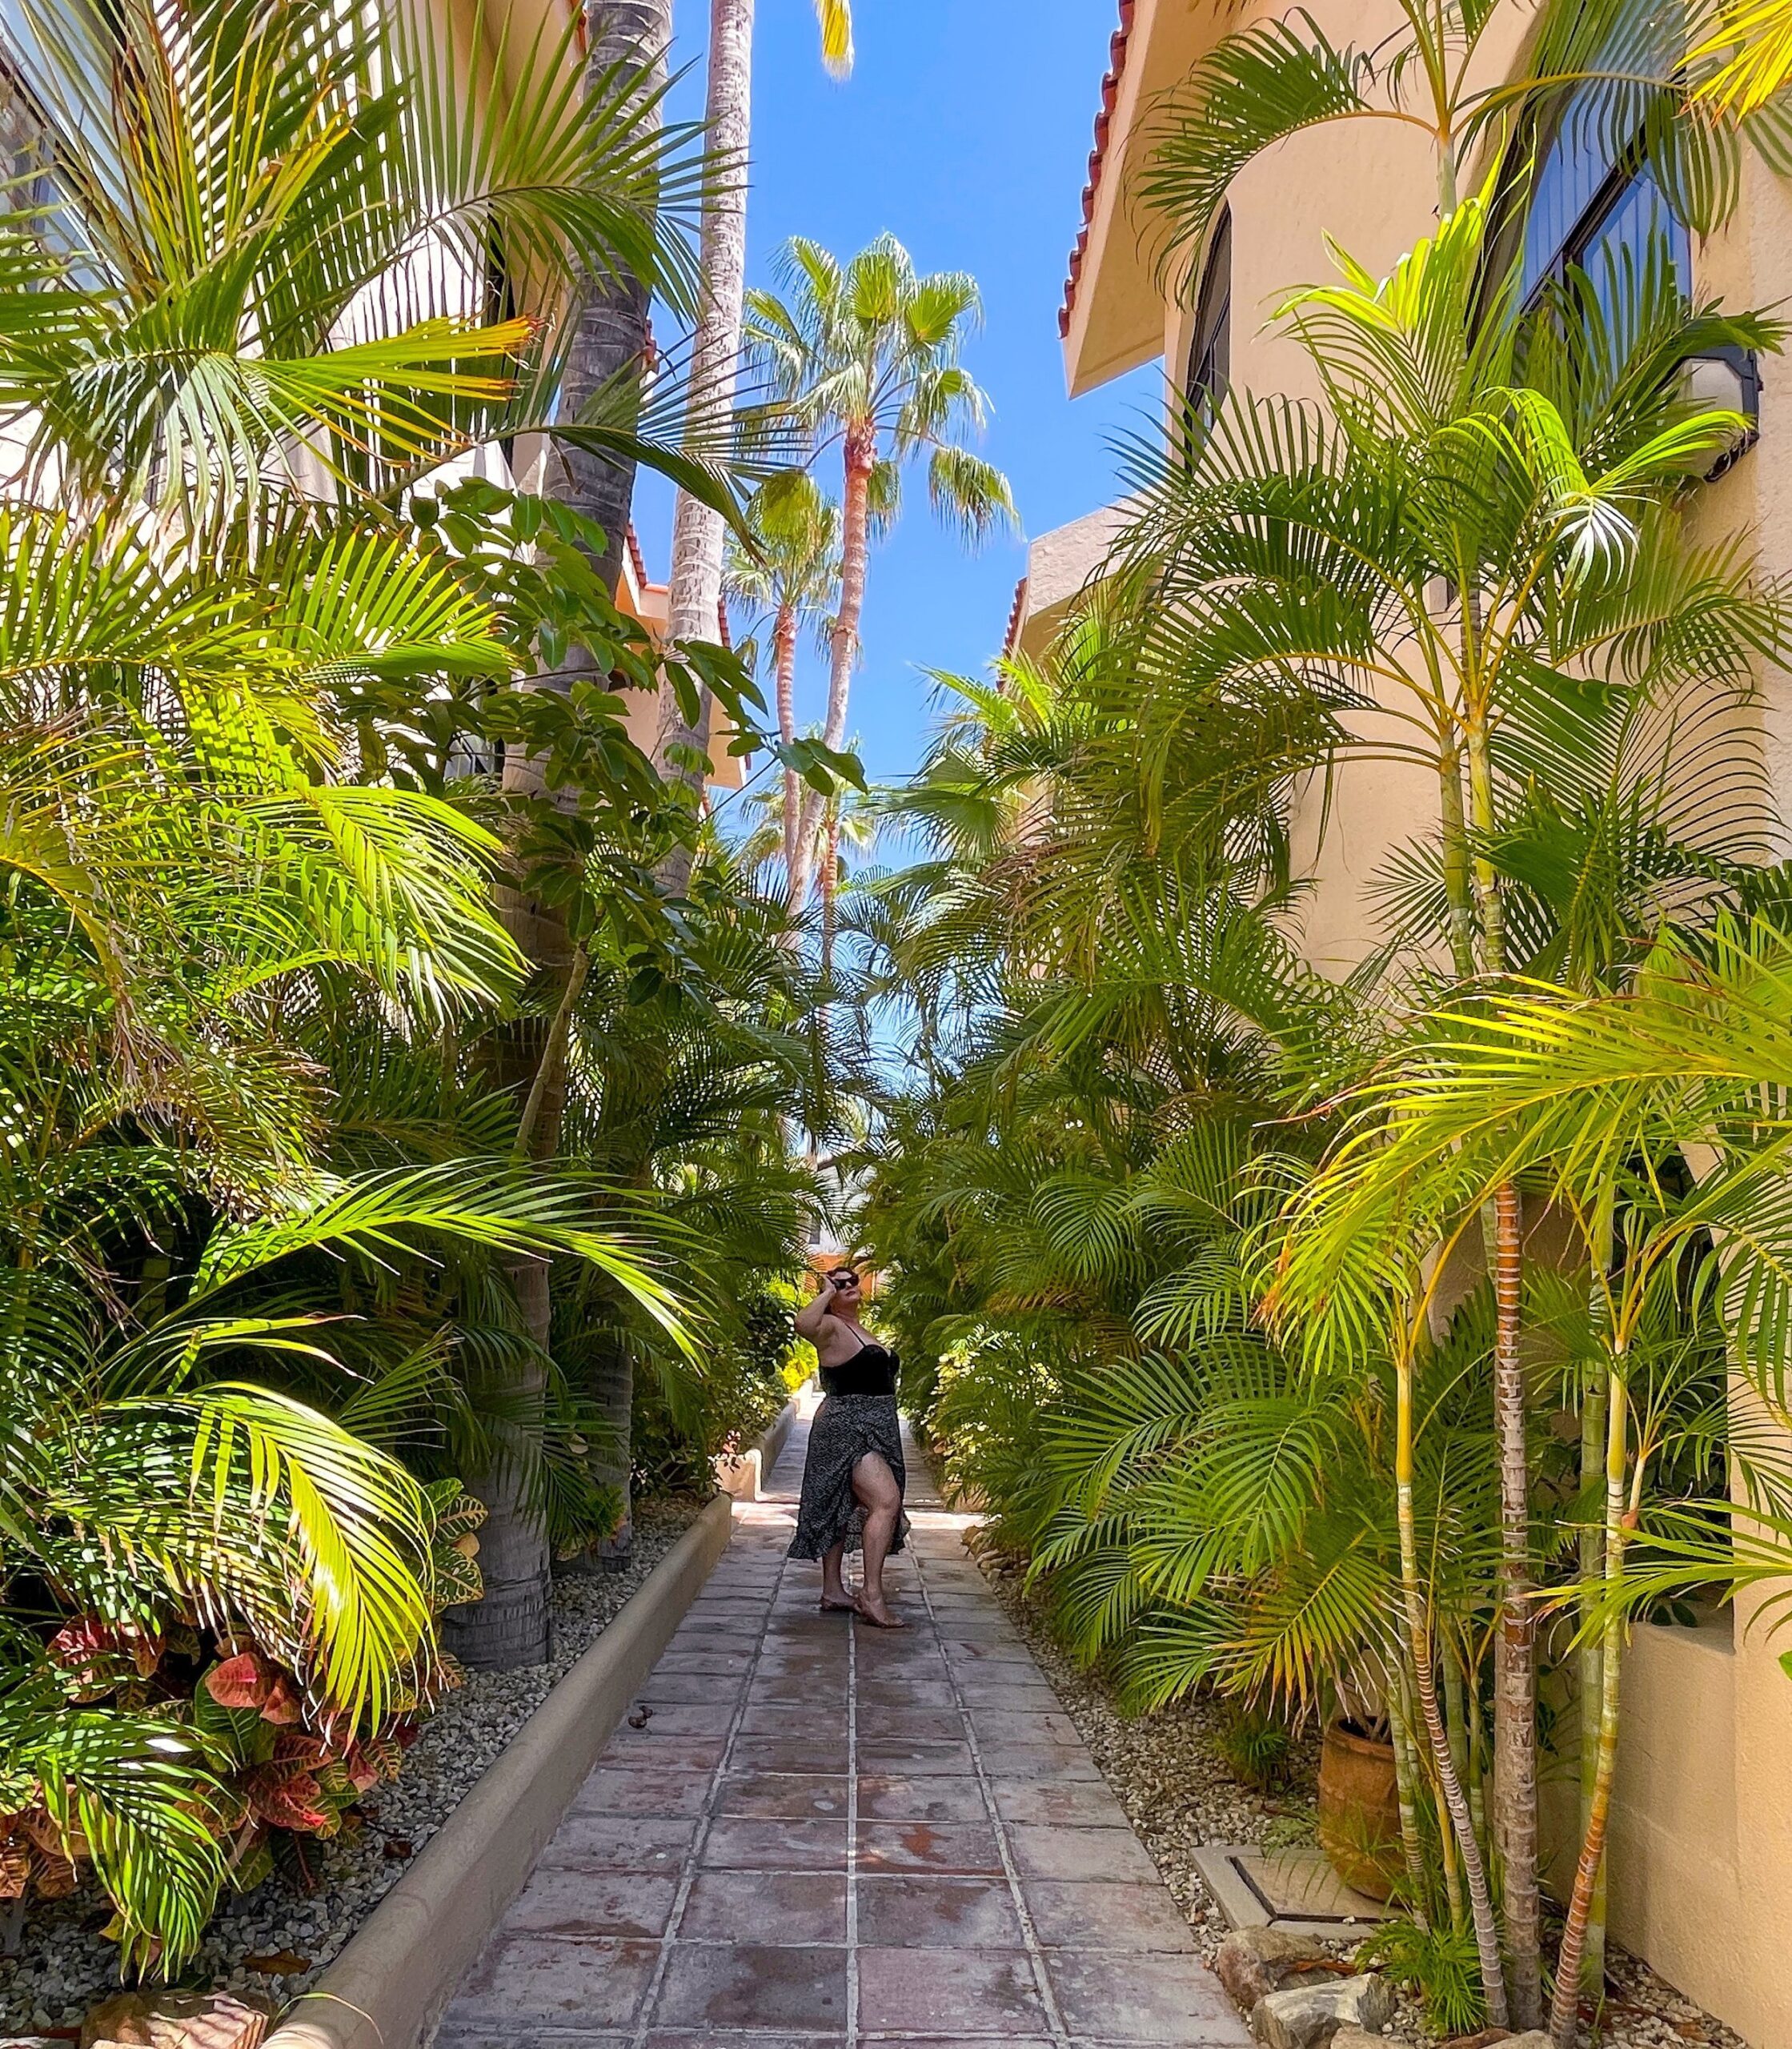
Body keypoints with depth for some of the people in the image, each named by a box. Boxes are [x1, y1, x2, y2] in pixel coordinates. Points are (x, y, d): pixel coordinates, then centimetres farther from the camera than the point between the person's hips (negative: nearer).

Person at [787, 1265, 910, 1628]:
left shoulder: (859, 1330, 18)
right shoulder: (830, 1327, -11)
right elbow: (803, 1323, -35)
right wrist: (827, 1292, -20)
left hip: (870, 1431, 10)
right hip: (847, 1427, -10)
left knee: (843, 1509, 13)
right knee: (887, 1500, -20)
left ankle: (833, 1592, 20)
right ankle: (871, 1596, -21)